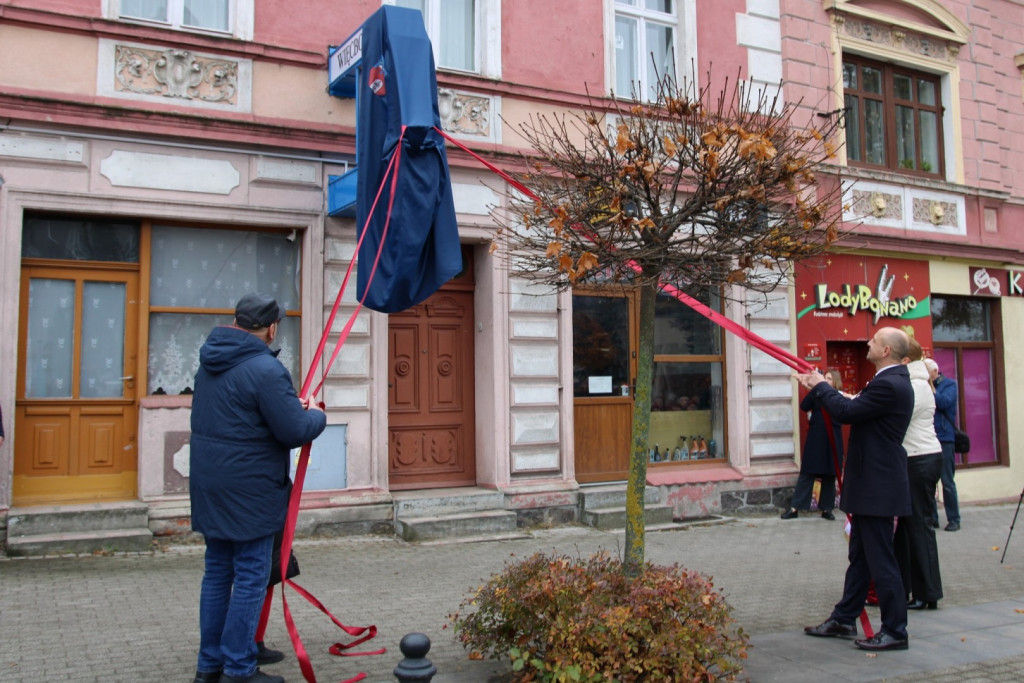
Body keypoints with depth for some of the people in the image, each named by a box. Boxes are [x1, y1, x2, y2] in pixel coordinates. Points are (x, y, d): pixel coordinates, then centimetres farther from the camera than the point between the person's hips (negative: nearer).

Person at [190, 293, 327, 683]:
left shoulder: (210, 362, 9)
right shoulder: (265, 369, -19)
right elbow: (296, 432, -19)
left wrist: (294, 407, 9)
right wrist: (316, 414, 3)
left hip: (209, 486, 8)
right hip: (249, 490, -8)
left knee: (217, 573, 16)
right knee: (250, 578, 1)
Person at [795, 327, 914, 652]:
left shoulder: (889, 385, -21)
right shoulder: (890, 381, 12)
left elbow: (846, 412, -21)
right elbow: (856, 408, 15)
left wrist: (821, 387, -6)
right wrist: (818, 387, 13)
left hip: (878, 486, -11)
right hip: (870, 483, 11)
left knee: (880, 560, -1)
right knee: (859, 556, 17)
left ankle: (894, 631, 10)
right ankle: (843, 619, 27)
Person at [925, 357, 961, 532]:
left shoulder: (949, 384, 1)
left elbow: (944, 402, -16)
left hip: (943, 439, -4)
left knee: (947, 482, -1)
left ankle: (953, 520, 9)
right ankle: (931, 518, 15)